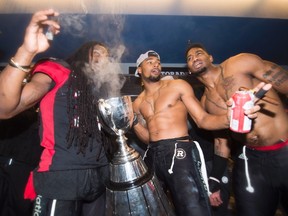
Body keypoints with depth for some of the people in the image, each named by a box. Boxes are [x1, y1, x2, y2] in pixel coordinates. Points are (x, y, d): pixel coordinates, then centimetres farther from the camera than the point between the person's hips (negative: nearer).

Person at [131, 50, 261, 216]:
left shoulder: (178, 86, 2)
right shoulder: (138, 103, 13)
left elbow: (202, 119, -4)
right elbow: (148, 138, 13)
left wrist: (228, 118, -23)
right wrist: (133, 121, -3)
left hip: (179, 152, -4)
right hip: (153, 156, 5)